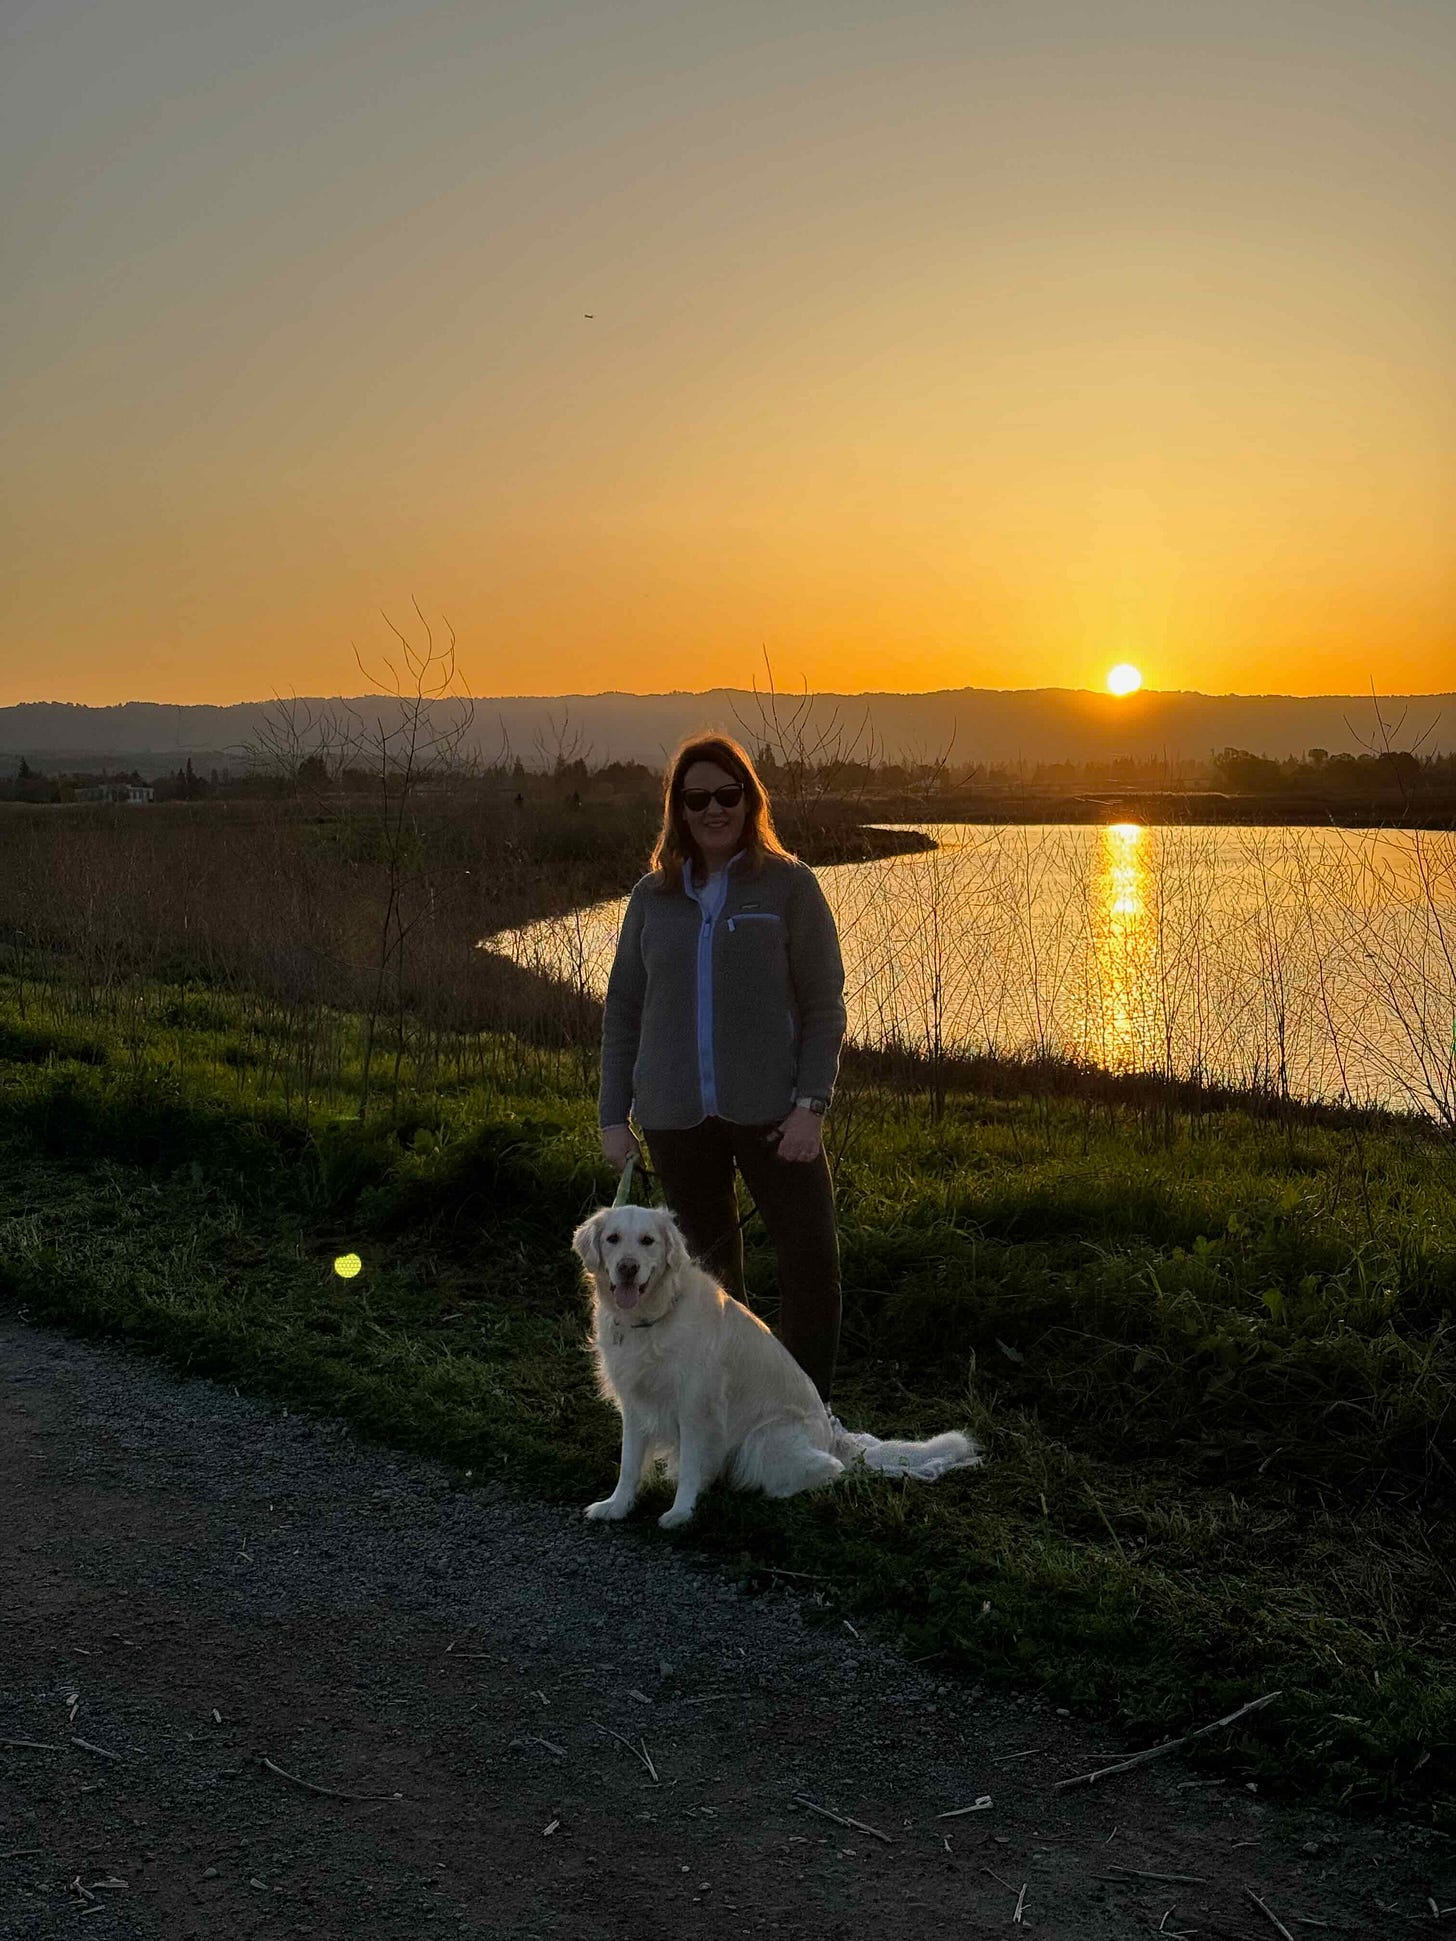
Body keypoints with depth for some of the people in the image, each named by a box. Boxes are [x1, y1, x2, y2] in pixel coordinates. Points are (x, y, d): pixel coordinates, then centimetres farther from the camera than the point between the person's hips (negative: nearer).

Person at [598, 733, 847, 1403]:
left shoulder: (788, 884, -1)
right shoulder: (653, 896, 7)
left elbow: (824, 1005, -2)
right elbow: (622, 1009, 11)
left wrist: (811, 1103, -12)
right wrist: (614, 1116, 6)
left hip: (769, 1111, -3)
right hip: (677, 1118, 3)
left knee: (812, 1257, -7)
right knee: (708, 1269, 11)